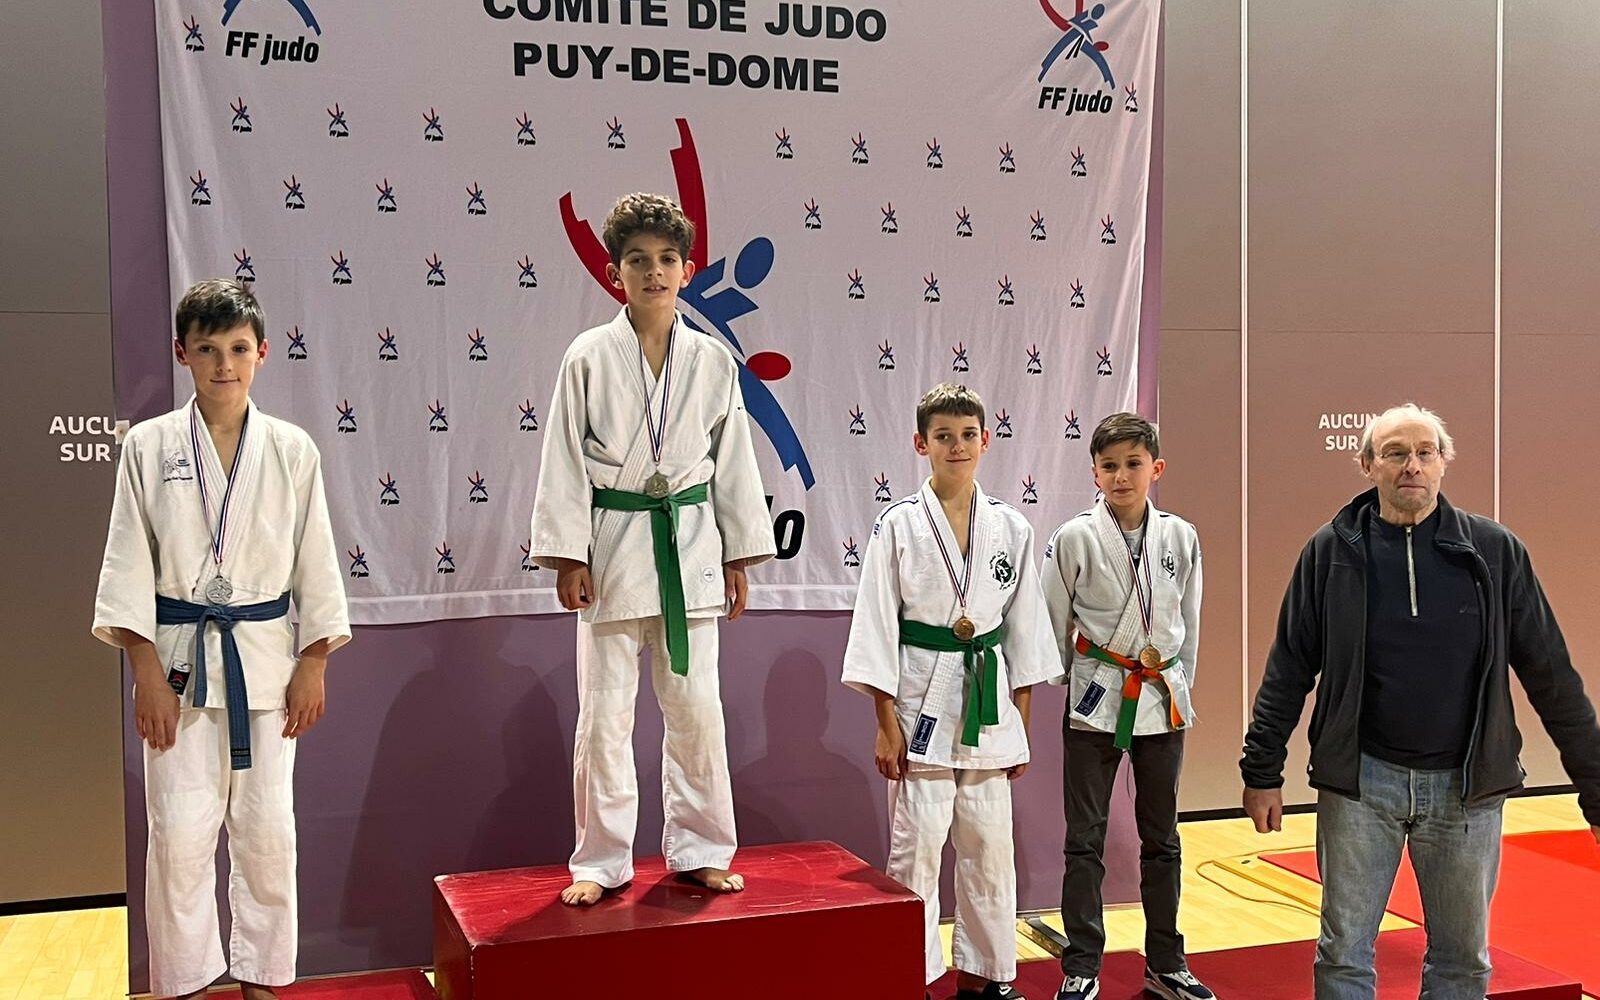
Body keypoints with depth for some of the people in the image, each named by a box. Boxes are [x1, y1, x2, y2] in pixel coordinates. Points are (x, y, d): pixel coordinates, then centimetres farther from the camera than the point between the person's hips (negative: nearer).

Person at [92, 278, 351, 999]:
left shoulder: (291, 449, 1)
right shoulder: (150, 446, -1)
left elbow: (315, 561, 4)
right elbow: (129, 562, -1)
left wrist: (313, 665, 1)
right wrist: (147, 670, -6)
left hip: (266, 655, 1)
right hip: (179, 653, -1)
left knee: (267, 830, 6)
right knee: (179, 832, 0)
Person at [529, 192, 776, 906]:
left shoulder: (712, 360, 4)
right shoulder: (590, 357, -3)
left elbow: (733, 461, 8)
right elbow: (565, 461, -2)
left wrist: (739, 556, 7)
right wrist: (567, 556, -7)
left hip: (690, 545, 2)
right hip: (614, 545, -2)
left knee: (695, 705, 7)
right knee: (605, 712, 4)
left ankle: (699, 849, 23)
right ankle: (602, 860, 18)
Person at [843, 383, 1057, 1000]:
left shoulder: (1011, 529, 5)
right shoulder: (900, 525, -5)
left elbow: (1024, 628, 10)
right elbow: (877, 626, -5)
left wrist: (1020, 723, 9)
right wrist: (887, 723, -8)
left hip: (989, 706, 3)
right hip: (921, 702, -3)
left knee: (989, 848, 10)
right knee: (915, 851, -1)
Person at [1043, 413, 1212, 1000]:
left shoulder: (1180, 537, 0)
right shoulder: (1074, 538, -9)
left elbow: (1189, 622, 10)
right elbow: (1054, 626, 0)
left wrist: (1178, 684, 9)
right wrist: (1075, 684, 5)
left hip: (1164, 701, 3)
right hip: (1096, 701, -3)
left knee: (1161, 838, 13)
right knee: (1085, 840, 3)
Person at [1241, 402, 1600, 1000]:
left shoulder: (1495, 552, -2)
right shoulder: (1331, 552, -2)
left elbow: (1551, 675, 1)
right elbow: (1288, 671, 2)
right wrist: (1262, 771, 1)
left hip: (1466, 787, 1)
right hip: (1360, 779, -1)